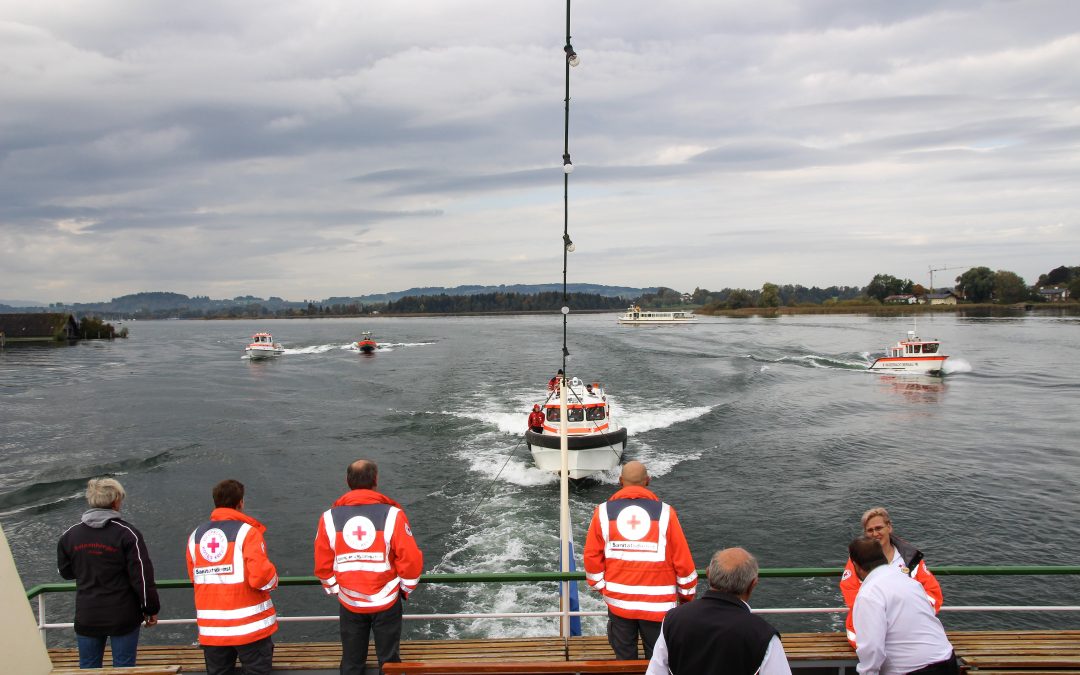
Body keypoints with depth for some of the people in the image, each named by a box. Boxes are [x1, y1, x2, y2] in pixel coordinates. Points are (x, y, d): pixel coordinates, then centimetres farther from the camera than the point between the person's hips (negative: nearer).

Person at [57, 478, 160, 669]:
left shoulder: (70, 534, 0)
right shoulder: (127, 534, -13)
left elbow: (64, 571, 13)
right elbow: (142, 576, -12)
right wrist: (151, 609, -1)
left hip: (86, 617, 4)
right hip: (122, 617, -4)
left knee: (88, 667, 16)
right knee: (123, 667, 6)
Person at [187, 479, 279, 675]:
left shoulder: (196, 535, 4)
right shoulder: (246, 531, -12)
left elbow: (195, 578, 8)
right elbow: (261, 576, -20)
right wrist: (273, 580, 0)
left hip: (211, 628, 5)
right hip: (250, 626, -5)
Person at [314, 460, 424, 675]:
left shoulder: (330, 517, -7)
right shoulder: (392, 514, -16)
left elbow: (322, 564, 0)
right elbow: (411, 559, -14)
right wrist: (406, 589, 4)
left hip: (349, 604, 2)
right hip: (386, 601, -2)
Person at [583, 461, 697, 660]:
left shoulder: (604, 512, -4)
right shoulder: (664, 512, -8)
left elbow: (592, 556, -2)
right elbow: (683, 560, -5)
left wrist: (602, 587, 12)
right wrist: (687, 595, 10)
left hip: (618, 601, 1)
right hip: (658, 605, -1)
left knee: (624, 659, 14)